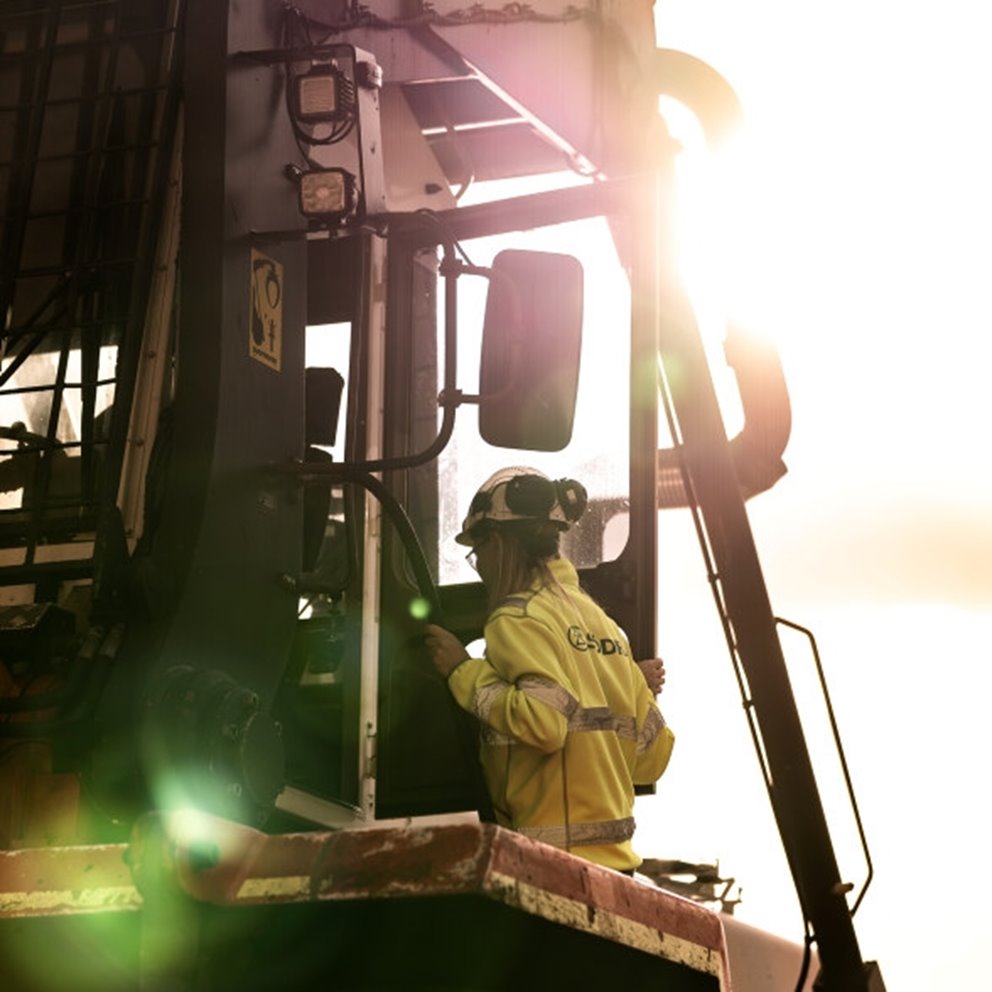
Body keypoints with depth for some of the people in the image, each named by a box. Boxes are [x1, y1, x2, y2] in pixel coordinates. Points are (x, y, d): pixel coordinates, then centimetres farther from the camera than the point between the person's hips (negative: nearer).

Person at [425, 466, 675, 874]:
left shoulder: (518, 619, -5)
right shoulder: (597, 617, 18)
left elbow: (544, 721, -22)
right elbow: (651, 752, 16)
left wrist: (465, 672, -10)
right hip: (615, 859, 8)